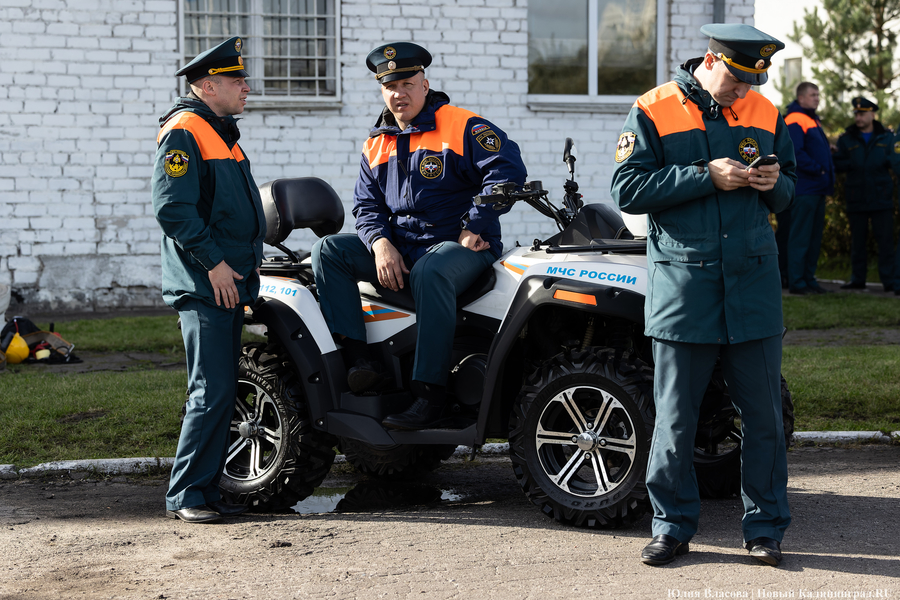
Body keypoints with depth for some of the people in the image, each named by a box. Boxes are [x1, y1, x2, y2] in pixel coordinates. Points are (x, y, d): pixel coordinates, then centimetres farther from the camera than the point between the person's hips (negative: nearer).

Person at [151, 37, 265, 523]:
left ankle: (205, 492, 15)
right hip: (203, 285, -10)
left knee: (221, 393, 10)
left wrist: (250, 257, 18)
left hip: (230, 282, 10)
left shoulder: (223, 132, 21)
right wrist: (213, 263, -19)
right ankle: (184, 496, -4)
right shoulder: (184, 130, -9)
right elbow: (172, 208, -19)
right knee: (212, 392, -11)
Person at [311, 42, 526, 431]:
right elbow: (366, 204, 15)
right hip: (399, 248, 6)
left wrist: (476, 228, -16)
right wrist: (381, 244, -7)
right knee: (327, 251, -10)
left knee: (430, 273, -40)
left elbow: (507, 168, -12)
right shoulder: (376, 144, 16)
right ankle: (358, 359, -22)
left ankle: (428, 396, -41)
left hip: (458, 246, -6)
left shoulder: (461, 126, -2)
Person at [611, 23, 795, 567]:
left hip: (754, 282, 3)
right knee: (675, 415, 3)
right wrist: (705, 176, -15)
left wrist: (775, 184, -4)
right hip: (682, 284, -3)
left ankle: (766, 527, 16)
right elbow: (628, 189, -8)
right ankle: (672, 526, 15)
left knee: (764, 413, 4)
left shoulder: (766, 115, 11)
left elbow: (788, 191, 20)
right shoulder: (654, 112, -1)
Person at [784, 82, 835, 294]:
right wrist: (817, 169, -16)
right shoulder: (795, 121, -10)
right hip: (804, 188, -10)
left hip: (818, 189, 10)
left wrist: (828, 171, 10)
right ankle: (796, 282, -5)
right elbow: (796, 153, -20)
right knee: (800, 236, -7)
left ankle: (808, 278, 18)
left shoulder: (814, 120, 21)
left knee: (815, 236, 12)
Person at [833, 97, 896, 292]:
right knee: (858, 241, 7)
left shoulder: (887, 137, 9)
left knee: (885, 239, -4)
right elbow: (838, 164, 3)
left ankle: (889, 280, -1)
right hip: (857, 199, 1)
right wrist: (855, 164, -14)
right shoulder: (846, 139, 9)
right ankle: (857, 279, 15)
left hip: (881, 197, -1)